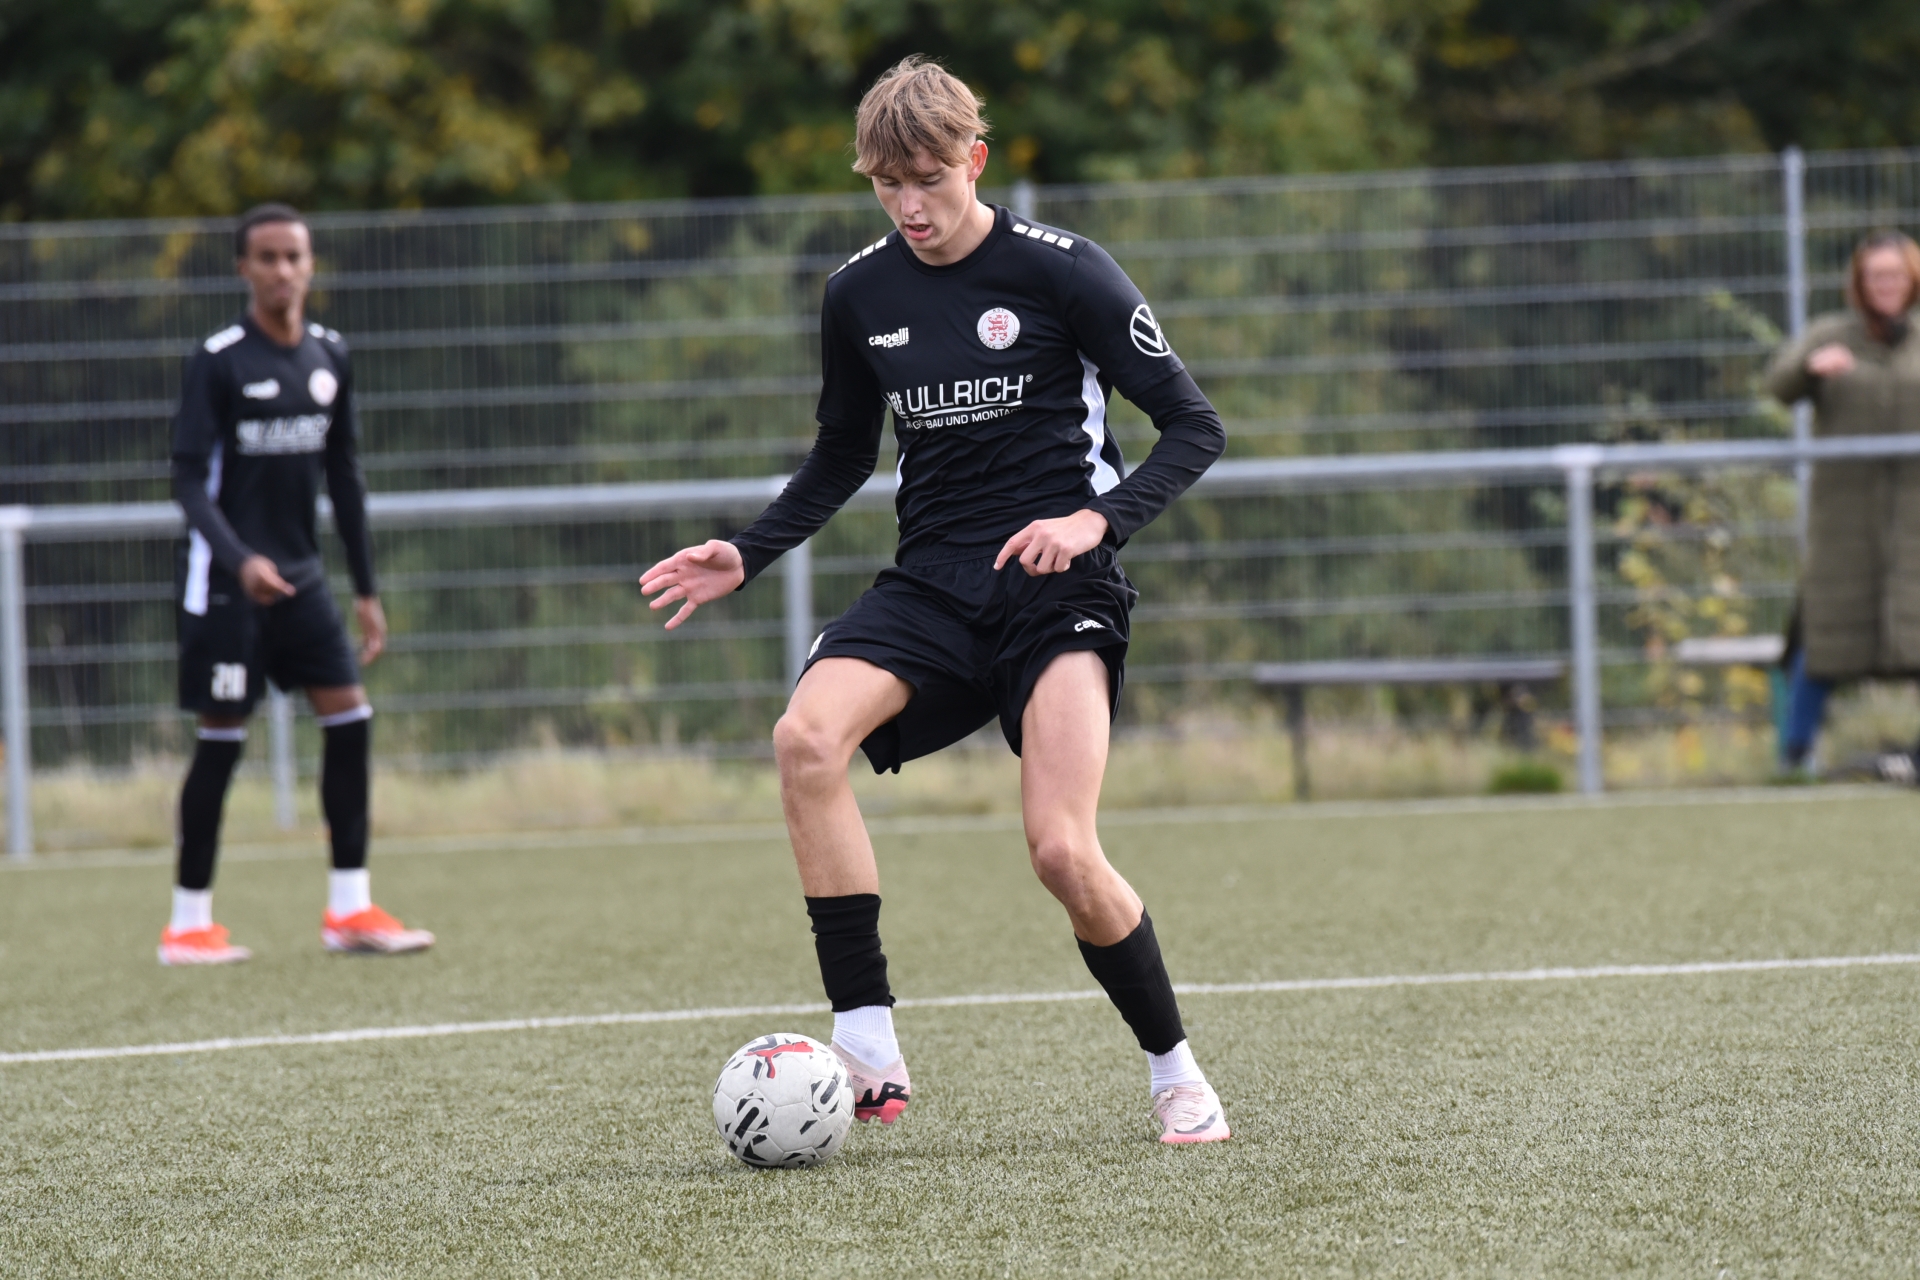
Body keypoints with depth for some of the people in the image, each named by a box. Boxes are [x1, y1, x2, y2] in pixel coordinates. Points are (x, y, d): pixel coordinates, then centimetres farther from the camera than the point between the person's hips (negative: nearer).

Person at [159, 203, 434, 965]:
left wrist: (366, 588, 12)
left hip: (298, 576, 6)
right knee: (222, 740, -4)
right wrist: (239, 559, -30)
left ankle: (350, 908, 5)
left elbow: (343, 477, 14)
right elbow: (189, 479, -15)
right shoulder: (219, 361, -11)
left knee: (349, 717, -2)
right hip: (224, 581, -6)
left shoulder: (328, 357, 7)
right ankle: (188, 924, 4)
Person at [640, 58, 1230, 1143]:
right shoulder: (861, 294, 7)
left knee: (1063, 852, -20)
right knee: (807, 736, -26)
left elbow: (1195, 427, -4)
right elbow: (844, 457, 22)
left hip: (1056, 586, -4)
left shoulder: (1062, 271, -7)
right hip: (931, 584, 4)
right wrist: (747, 556, 7)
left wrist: (1099, 519, -20)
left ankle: (1178, 1076, 6)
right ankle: (870, 1057, -22)